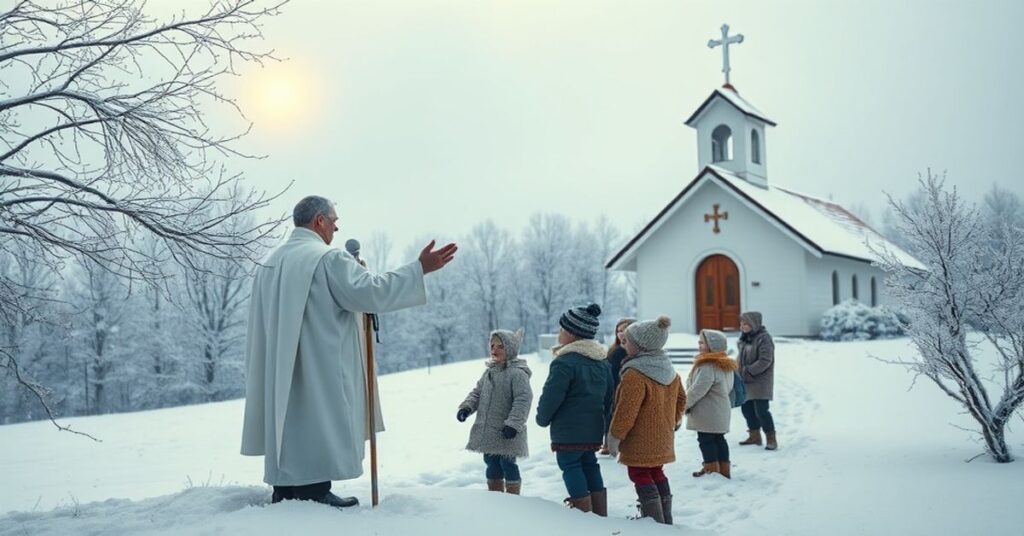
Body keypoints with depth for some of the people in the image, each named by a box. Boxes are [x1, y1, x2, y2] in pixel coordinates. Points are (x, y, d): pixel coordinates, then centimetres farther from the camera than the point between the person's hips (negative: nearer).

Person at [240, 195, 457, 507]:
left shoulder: (271, 263, 14)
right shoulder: (328, 258, -12)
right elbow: (369, 291, -22)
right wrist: (420, 269, -19)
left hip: (281, 372, 8)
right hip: (321, 369, -8)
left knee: (290, 426, 12)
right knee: (318, 427, -3)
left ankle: (285, 494, 16)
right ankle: (314, 493, -2)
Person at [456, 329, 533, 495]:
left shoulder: (517, 373, -16)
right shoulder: (489, 372, 12)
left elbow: (523, 400, -23)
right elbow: (477, 392, 18)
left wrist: (513, 424, -28)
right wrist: (466, 407, 0)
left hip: (507, 433, -8)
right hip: (489, 431, 8)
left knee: (508, 464, 0)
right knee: (492, 463, 17)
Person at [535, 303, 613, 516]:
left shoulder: (565, 362, -18)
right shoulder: (603, 362, 11)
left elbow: (551, 397, -16)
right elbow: (609, 396, 17)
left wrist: (543, 418, 2)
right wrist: (603, 421, 25)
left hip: (568, 430, -8)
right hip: (594, 429, 8)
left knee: (571, 467, -1)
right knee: (590, 466, 16)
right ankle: (601, 516, 20)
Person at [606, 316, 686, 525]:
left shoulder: (634, 375, -24)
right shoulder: (669, 370, 5)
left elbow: (626, 411, -23)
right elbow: (681, 399, 14)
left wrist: (615, 436, -13)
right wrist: (672, 422, 24)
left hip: (640, 442, -9)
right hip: (662, 439, 9)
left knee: (641, 476, 2)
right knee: (656, 473, 20)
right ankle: (665, 520, 28)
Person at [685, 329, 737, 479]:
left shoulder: (707, 366, -22)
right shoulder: (726, 365, 10)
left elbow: (697, 389, -23)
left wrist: (684, 404, -8)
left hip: (707, 413, -9)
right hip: (721, 411, 9)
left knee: (706, 440, 1)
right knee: (718, 439, 14)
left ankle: (712, 470, 5)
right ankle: (724, 471, 19)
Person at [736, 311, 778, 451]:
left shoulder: (763, 338, -15)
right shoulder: (745, 338, 12)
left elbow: (765, 361, -22)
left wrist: (749, 371, -23)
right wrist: (740, 371, 6)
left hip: (760, 382, -9)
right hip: (746, 381, 9)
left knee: (761, 410, -11)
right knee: (747, 408, 14)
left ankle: (771, 439, -1)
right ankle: (754, 436, 28)